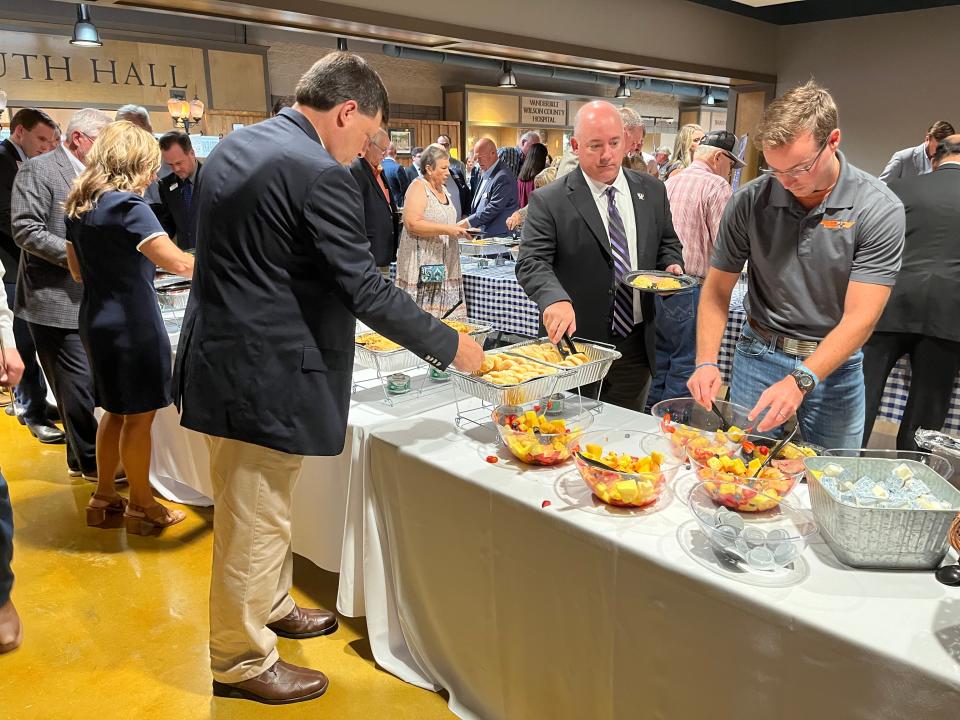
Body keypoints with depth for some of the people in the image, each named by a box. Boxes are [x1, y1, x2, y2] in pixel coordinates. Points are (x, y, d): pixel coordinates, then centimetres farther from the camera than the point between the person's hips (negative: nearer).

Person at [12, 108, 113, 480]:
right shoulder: (38, 170, -7)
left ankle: (80, 457, 27)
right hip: (57, 300, -8)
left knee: (91, 383, 13)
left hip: (88, 299, 8)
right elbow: (25, 229, -16)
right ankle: (91, 461, 9)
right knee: (79, 386, -5)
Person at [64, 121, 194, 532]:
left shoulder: (78, 205, 9)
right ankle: (140, 506, 15)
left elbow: (77, 271, 17)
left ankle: (104, 498, 28)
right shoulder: (127, 205, -17)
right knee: (139, 417, 3)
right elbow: (178, 263, -23)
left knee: (115, 410, 19)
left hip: (96, 321, 9)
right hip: (132, 325, -9)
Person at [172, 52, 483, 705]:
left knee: (257, 513, 24)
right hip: (266, 377, -10)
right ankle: (241, 660, 26)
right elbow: (367, 290, -21)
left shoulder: (232, 147, 10)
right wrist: (452, 347, -10)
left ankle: (271, 608, 45)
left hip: (219, 358, 10)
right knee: (256, 524, 7)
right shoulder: (320, 174, -20)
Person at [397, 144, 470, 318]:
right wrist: (447, 229, -23)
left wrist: (458, 228, 14)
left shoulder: (442, 189, 17)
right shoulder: (418, 187, -10)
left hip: (444, 264, 9)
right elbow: (413, 224, -22)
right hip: (423, 267, -9)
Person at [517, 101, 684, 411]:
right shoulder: (548, 201, -9)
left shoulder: (652, 191, 6)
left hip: (636, 346, 4)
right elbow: (532, 263, -16)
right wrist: (556, 299, -35)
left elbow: (667, 244, 18)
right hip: (576, 343, -3)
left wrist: (671, 265, -4)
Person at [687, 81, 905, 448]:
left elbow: (860, 318, -19)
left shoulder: (880, 209, -15)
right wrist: (706, 363, -18)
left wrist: (800, 380, -32)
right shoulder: (749, 201, -10)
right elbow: (717, 289, -3)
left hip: (836, 365, -1)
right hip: (758, 358, 1)